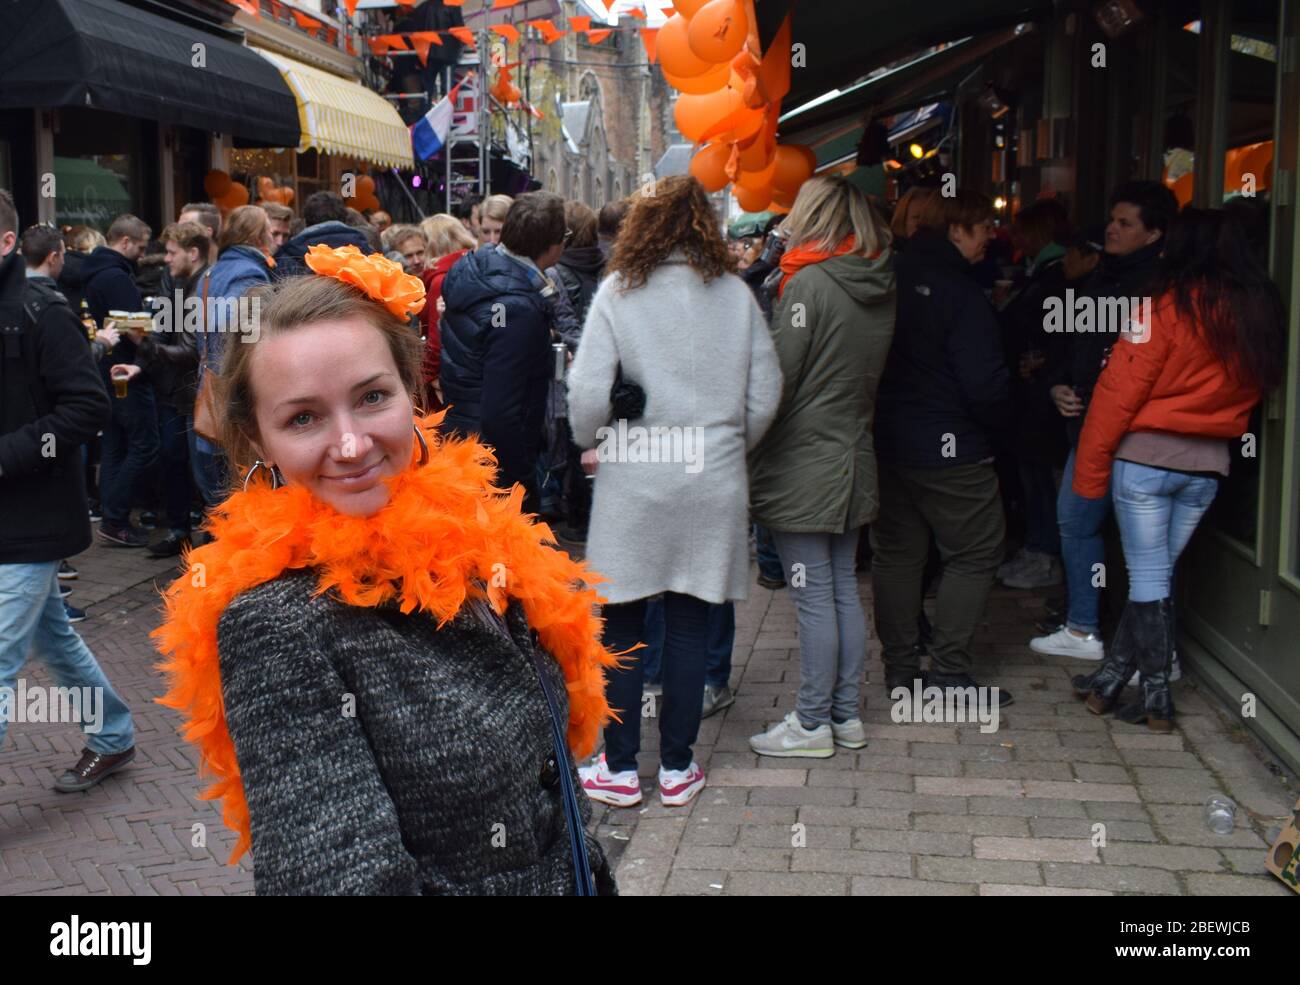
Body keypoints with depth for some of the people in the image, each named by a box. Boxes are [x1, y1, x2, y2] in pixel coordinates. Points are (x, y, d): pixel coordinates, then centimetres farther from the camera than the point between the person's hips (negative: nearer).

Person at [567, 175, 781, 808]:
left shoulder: (619, 290, -5)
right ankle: (677, 767, 18)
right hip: (713, 480, 2)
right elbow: (765, 396, 2)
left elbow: (587, 391, -11)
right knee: (689, 623, 10)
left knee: (621, 624, 9)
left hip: (633, 478, -2)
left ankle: (620, 768, 15)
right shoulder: (736, 294, 2)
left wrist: (592, 444, 7)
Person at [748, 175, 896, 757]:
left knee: (814, 599, -1)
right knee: (844, 591, 14)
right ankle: (847, 715, 22)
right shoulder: (879, 286, 8)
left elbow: (779, 378, -14)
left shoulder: (810, 283, -15)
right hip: (853, 458, 8)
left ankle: (812, 724, 7)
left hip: (803, 464, -8)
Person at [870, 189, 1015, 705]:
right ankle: (949, 672, 4)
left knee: (895, 554, 13)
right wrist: (998, 425, 0)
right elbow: (984, 382, -19)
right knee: (974, 554, 5)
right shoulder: (961, 292, -17)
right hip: (950, 449, -7)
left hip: (886, 441, 7)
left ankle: (899, 666, 20)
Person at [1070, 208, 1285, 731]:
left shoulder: (1169, 306, -12)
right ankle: (1111, 679, 19)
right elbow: (1253, 390, 9)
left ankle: (1156, 697, 5)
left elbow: (1120, 391, -13)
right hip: (1209, 467, 5)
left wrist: (1091, 467, -8)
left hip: (1146, 457, -5)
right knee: (1157, 572, 13)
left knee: (1149, 575, 2)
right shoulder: (1263, 315, 5)